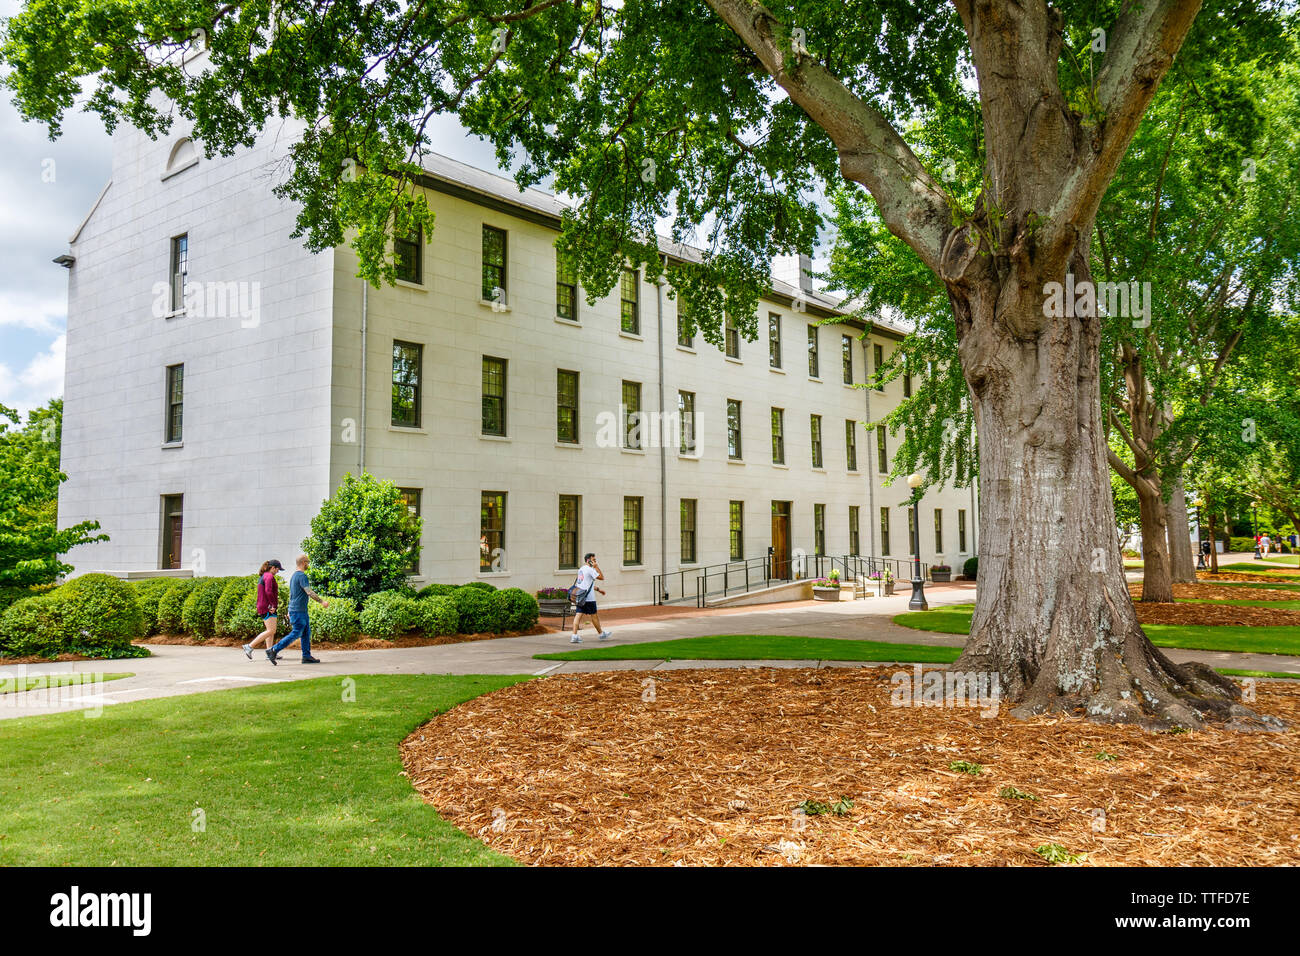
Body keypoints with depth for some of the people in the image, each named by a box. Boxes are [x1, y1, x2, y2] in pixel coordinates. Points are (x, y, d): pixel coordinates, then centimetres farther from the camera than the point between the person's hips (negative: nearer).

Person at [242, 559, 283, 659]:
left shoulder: (262, 576, 18)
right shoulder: (269, 576, -12)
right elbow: (268, 592, -25)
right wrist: (274, 605, -17)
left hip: (263, 607, 10)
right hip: (268, 607, -10)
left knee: (271, 631, 12)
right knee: (271, 631, -13)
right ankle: (249, 646, -15)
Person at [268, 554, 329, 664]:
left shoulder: (294, 575, 17)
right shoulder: (302, 576, -15)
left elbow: (291, 595, 22)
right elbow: (309, 592, -23)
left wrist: (289, 612, 26)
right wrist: (322, 601, -20)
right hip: (298, 611, -10)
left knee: (306, 632, 10)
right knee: (295, 634, -9)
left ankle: (307, 656, 9)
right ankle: (273, 651, -8)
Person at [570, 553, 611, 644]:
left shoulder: (581, 569, 17)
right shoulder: (590, 569, -12)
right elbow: (602, 577, -10)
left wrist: (598, 589, 30)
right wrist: (596, 567, -7)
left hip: (580, 598, 8)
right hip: (588, 598, -8)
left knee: (578, 615, 0)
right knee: (594, 616, 6)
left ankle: (574, 636, -7)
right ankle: (601, 634, 21)